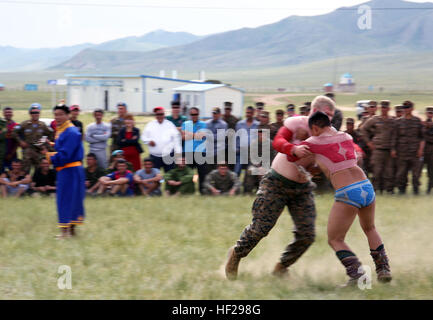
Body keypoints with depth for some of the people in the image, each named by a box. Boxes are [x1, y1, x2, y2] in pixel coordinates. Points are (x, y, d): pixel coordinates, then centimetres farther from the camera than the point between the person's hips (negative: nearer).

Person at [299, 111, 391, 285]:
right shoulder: (346, 137, 17)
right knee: (369, 229, 32)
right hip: (367, 186, 6)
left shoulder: (314, 142, 1)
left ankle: (356, 273, -13)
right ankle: (383, 269, 24)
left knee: (335, 240, 8)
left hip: (347, 194, -6)